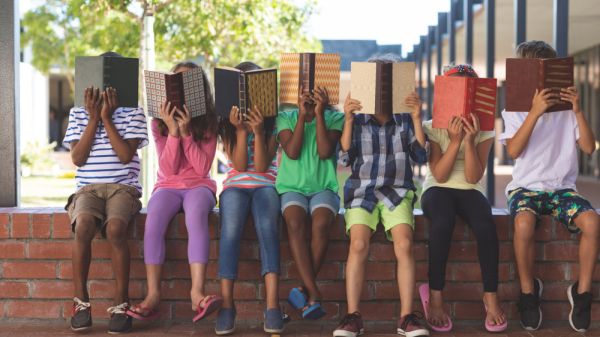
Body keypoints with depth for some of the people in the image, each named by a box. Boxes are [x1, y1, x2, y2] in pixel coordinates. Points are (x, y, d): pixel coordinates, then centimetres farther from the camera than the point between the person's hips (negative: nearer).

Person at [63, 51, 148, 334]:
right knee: (83, 225, -34)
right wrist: (93, 118, -2)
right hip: (88, 188, 1)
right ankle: (80, 301, -19)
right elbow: (77, 158, 2)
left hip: (123, 187, -1)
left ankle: (121, 303, -22)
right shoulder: (78, 113, 13)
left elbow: (126, 155, -6)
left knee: (115, 228, -35)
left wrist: (107, 118, -5)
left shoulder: (133, 113, 8)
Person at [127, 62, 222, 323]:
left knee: (196, 216, -37)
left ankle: (197, 292, -47)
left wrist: (186, 132, -15)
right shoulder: (160, 122, 5)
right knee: (153, 220, -33)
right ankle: (153, 294, -34)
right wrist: (173, 131, -15)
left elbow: (202, 168, -6)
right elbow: (168, 169, -4)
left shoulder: (208, 122, 3)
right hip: (168, 186, 1)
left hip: (199, 186, -1)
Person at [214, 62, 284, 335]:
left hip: (265, 185, -1)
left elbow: (262, 166, -3)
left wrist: (258, 131, -13)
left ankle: (272, 304, -44)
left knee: (267, 225, -34)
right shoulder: (226, 124, 11)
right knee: (231, 228, -32)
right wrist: (241, 130, -10)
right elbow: (240, 164, -1)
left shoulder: (272, 123, 8)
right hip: (236, 185, 1)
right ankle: (226, 304, -36)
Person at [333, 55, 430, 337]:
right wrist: (348, 120, -10)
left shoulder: (405, 121, 11)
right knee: (358, 244, -26)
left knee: (404, 244, -25)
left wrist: (416, 118, -5)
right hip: (362, 191, -1)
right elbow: (345, 158, -2)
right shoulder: (357, 121, 8)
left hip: (398, 192, 1)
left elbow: (420, 156, 3)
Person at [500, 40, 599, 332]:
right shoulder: (515, 109, 2)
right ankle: (528, 291, -12)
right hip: (526, 187, -2)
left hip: (562, 188, 2)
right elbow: (513, 151, -14)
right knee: (524, 223, -36)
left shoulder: (566, 108, 7)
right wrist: (535, 112, -23)